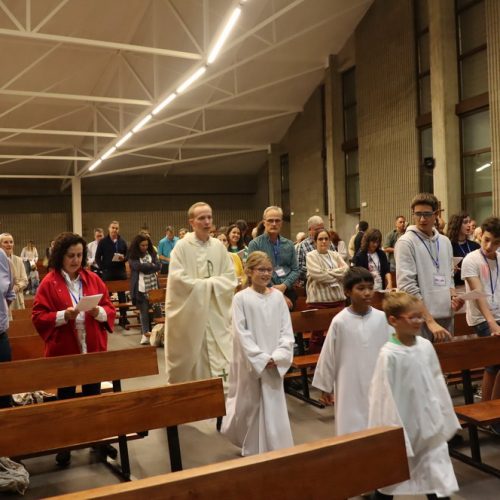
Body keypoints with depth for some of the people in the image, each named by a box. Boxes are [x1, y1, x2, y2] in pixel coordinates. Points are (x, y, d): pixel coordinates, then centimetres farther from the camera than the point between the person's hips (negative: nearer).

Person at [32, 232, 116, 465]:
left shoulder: (93, 279, 3)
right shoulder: (49, 283, -6)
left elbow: (110, 310, 4)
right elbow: (38, 317, -8)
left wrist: (99, 312, -17)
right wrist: (63, 316, -23)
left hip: (93, 349, 3)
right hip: (64, 350, -3)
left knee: (94, 395, 13)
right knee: (65, 397, 10)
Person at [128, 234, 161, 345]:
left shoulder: (152, 253, 8)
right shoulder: (133, 256, -1)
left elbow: (158, 266, -3)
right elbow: (138, 266, -15)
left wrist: (146, 267, -14)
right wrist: (151, 266, -5)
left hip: (153, 286, 3)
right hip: (141, 287, -2)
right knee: (144, 310, -1)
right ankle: (145, 333, 2)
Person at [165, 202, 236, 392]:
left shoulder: (219, 246, 5)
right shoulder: (182, 246, -7)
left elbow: (230, 277, 6)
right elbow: (177, 278, -15)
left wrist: (209, 284, -10)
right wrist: (206, 285, -11)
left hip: (216, 311, 4)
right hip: (189, 312, -3)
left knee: (219, 358, 1)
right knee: (191, 358, 5)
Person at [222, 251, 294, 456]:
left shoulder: (278, 296, 1)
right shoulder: (241, 298, -9)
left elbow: (287, 330, 1)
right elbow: (241, 333, -10)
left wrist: (278, 356, -11)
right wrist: (262, 358, -15)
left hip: (274, 364, 2)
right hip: (250, 362, -2)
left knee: (274, 407, 4)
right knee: (248, 405, 11)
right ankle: (251, 449, 35)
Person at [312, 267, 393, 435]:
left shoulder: (382, 318, -7)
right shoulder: (340, 321, -12)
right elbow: (328, 356, -4)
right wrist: (325, 386, 2)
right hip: (351, 387, -2)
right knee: (351, 429, 6)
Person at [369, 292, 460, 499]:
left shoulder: (426, 346, -2)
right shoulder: (389, 355, -19)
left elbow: (438, 384, 8)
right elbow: (386, 397, -16)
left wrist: (445, 419, 13)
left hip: (430, 425, 5)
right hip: (403, 427, -5)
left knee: (439, 482, 10)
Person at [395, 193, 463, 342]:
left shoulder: (445, 242, 11)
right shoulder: (406, 242, -10)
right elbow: (407, 286, -17)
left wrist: (453, 296, -2)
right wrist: (430, 321, -20)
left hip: (446, 315, 6)